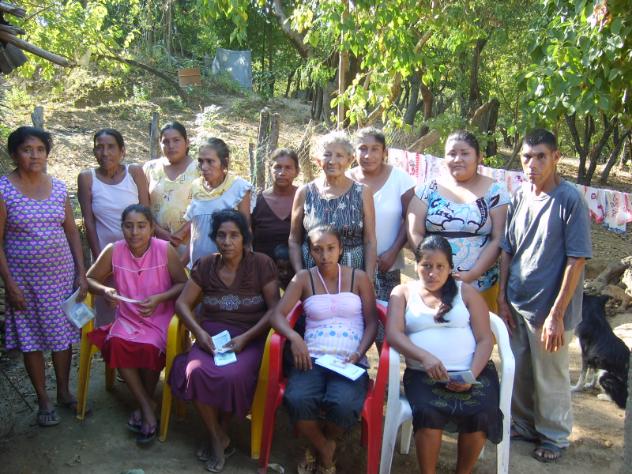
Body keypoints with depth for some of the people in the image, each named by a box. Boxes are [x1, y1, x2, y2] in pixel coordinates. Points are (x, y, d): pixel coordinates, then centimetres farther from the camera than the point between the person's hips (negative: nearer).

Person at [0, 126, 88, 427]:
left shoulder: (58, 187, 2)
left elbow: (72, 232, 7)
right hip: (25, 278, -3)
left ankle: (64, 392, 30)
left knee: (63, 334, 11)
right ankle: (43, 400, 22)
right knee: (31, 339, 7)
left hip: (62, 274, 3)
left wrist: (82, 273, 3)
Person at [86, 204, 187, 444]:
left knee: (150, 348, -31)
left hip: (160, 317, -2)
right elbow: (90, 278, 7)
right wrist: (105, 291, -14)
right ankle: (148, 408, -15)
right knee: (117, 343, -28)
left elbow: (183, 284, -4)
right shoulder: (113, 251, -6)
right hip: (127, 317, 2)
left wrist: (159, 298, -20)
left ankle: (145, 403, 0)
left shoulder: (165, 250, -12)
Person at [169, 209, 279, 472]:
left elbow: (275, 309, -5)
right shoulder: (205, 265, 8)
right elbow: (182, 303, 8)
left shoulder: (262, 264, -2)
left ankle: (218, 434, -2)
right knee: (196, 372, -29)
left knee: (232, 376, -33)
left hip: (250, 337, -2)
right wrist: (199, 331, -10)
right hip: (211, 335, 3)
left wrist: (246, 337, -15)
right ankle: (219, 439, -8)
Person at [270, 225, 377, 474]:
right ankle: (324, 449, 2)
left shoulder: (359, 278, 9)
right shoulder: (303, 278, 9)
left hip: (350, 362, 0)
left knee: (343, 404, -32)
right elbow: (277, 315, 0)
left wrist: (358, 355, -9)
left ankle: (321, 445, 6)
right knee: (297, 400, -31)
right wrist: (294, 337, -21)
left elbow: (372, 322, 7)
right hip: (313, 358, 1)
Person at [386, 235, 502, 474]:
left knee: (481, 414, -27)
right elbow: (393, 333, -3)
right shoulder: (403, 292, 13)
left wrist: (472, 375, -12)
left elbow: (485, 339, 6)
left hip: (473, 372, 1)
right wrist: (425, 356, -20)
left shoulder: (466, 292, 13)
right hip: (423, 374, -1)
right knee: (429, 413, -31)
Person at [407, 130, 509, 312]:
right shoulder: (428, 189, 5)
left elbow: (498, 239, -3)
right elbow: (415, 233, 1)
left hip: (481, 286, -1)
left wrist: (472, 274, -13)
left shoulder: (495, 192, 1)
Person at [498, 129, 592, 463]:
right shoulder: (519, 196, 2)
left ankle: (554, 437, 32)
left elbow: (576, 261, -16)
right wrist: (502, 297, 6)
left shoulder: (570, 200, -14)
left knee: (551, 379, 11)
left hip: (548, 309, -5)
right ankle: (523, 425, 40)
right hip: (516, 305, 5)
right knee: (518, 373, 19)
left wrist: (556, 314, -17)